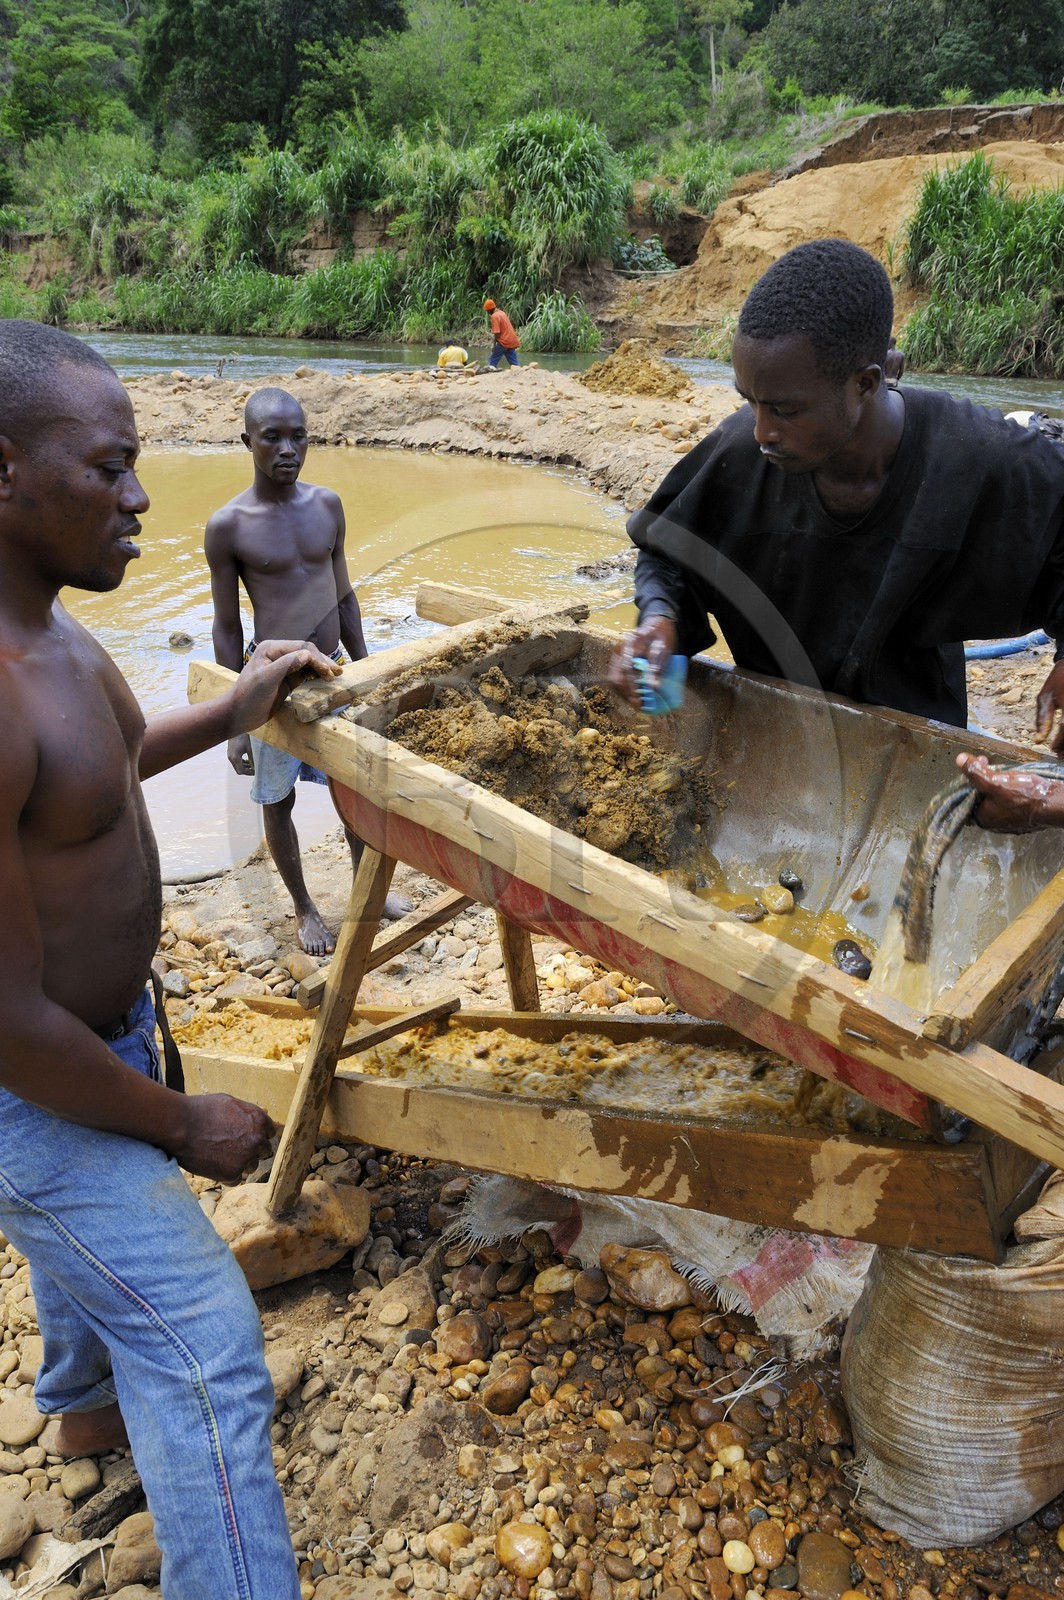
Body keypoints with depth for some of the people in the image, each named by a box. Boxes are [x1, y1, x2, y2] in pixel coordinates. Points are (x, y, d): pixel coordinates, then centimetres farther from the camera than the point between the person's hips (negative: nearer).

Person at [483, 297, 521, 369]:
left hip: (504, 342, -8)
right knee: (514, 362, 7)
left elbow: (497, 333, -17)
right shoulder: (502, 313, 16)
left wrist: (494, 345, -14)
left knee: (492, 360, -1)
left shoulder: (494, 316, -11)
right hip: (512, 341, 8)